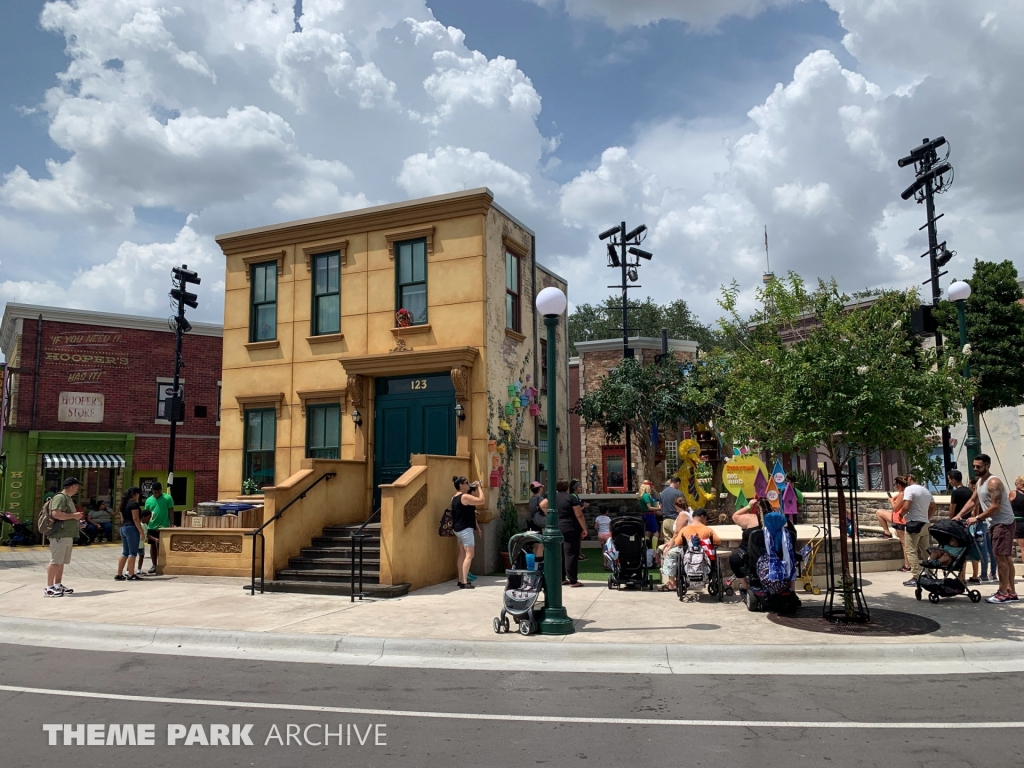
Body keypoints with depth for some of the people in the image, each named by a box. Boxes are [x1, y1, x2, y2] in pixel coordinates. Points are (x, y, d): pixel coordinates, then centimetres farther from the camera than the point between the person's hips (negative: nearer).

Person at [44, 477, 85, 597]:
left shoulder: (68, 498, 20)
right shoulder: (60, 497, -13)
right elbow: (56, 514, -26)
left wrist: (76, 516, 15)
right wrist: (73, 515, -18)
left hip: (68, 535, 10)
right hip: (59, 535, -10)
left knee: (61, 562, 13)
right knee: (55, 562, -8)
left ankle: (58, 585, 20)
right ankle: (49, 588, -5)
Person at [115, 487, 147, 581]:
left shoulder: (124, 503, 16)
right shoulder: (134, 503, -11)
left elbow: (122, 519, 21)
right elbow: (135, 519, -17)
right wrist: (141, 531, -16)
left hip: (123, 528, 9)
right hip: (132, 528, -9)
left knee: (125, 553, 13)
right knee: (133, 553, -5)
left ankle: (119, 574, 13)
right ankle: (131, 575, -4)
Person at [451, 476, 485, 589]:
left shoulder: (455, 498, 12)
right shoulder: (465, 497, -17)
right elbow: (481, 500, -17)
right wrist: (479, 487, -7)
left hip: (458, 528, 10)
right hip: (465, 529, -10)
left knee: (462, 554, 13)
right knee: (469, 555, -10)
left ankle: (461, 580, 16)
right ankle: (464, 582, -14)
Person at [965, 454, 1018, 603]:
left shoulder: (993, 482, -18)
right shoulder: (980, 481, 12)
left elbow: (995, 507, -24)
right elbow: (973, 500, 19)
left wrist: (977, 518, -18)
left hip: (1004, 523, -10)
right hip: (996, 523, 10)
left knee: (1000, 557, -9)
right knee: (1006, 557, 12)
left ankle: (1003, 593, -5)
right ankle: (1011, 592, 17)